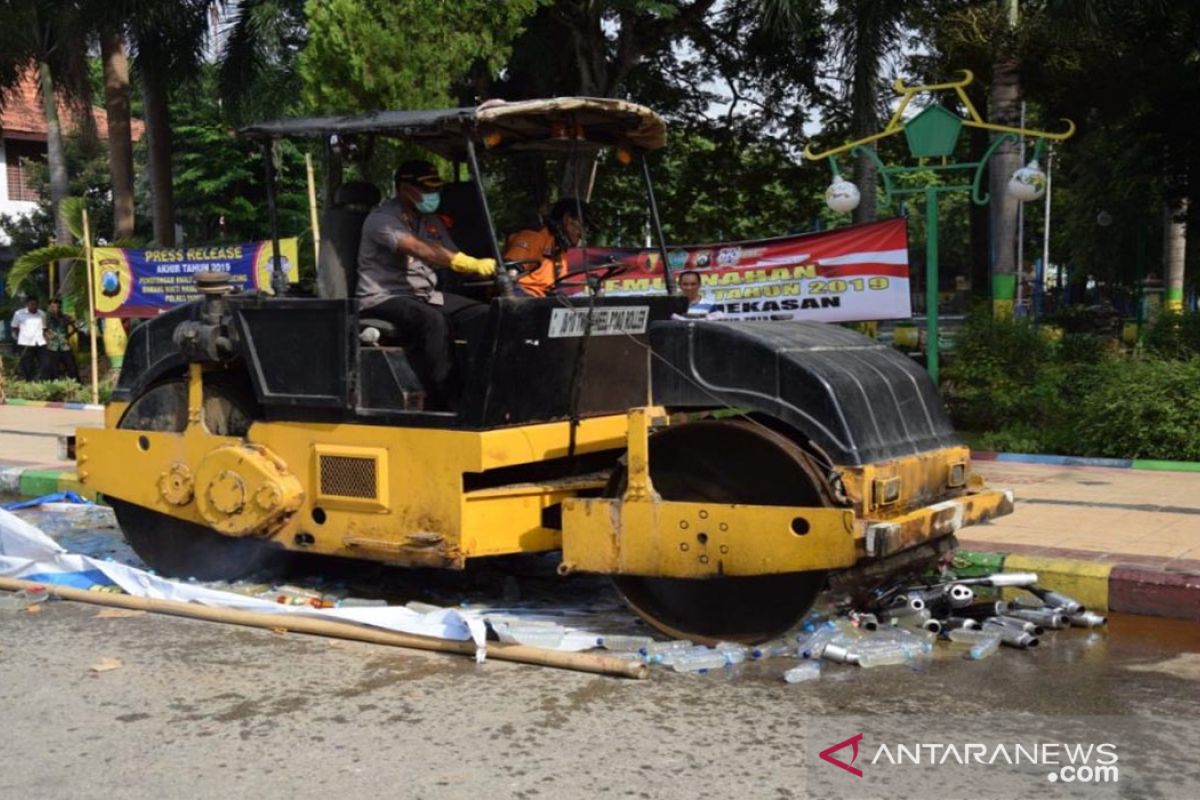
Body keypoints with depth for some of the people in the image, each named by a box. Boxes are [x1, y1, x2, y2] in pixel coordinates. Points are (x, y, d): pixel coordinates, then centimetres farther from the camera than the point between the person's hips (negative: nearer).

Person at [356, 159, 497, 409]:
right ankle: (449, 404, -35)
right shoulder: (382, 219, -12)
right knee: (433, 320, -37)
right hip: (383, 299, -8)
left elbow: (451, 256, 10)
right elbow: (419, 250, -29)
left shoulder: (431, 221, 15)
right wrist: (471, 263, -41)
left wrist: (493, 271, -10)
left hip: (425, 296, 8)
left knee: (484, 314, -11)